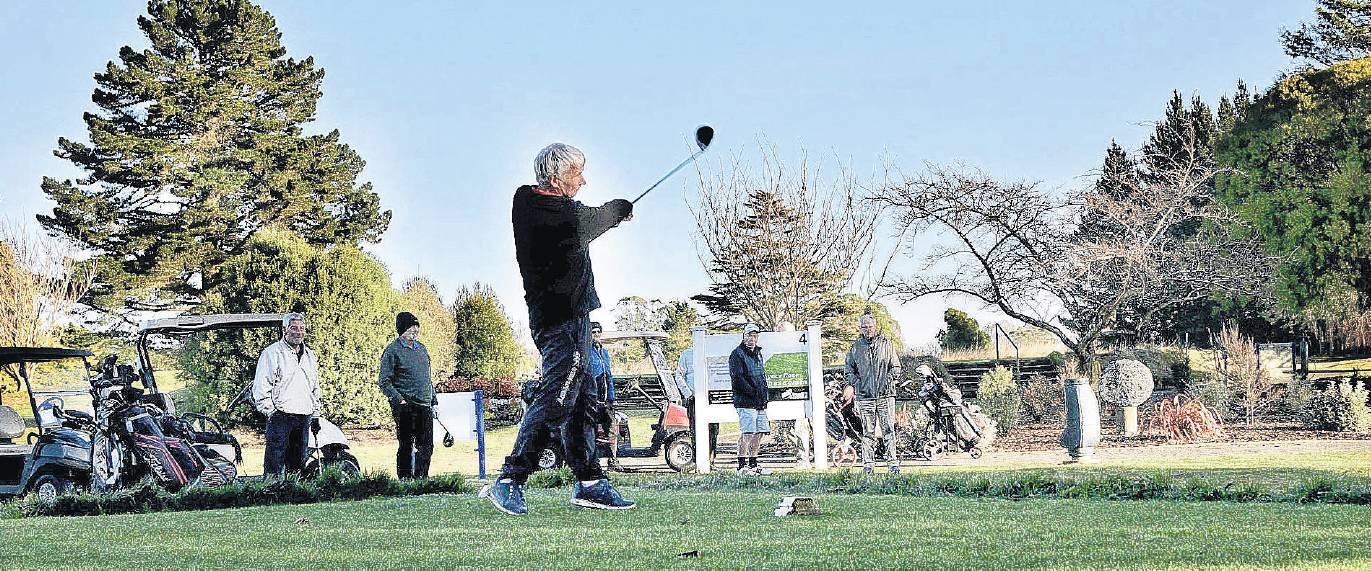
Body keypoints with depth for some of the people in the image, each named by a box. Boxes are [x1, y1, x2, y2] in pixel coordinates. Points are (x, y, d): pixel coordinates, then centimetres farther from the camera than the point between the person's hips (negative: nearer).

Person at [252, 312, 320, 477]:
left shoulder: (310, 356, 19)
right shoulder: (272, 353, -3)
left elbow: (315, 389, 26)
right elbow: (261, 387, -8)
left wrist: (315, 415, 20)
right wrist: (270, 412, -14)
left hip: (304, 419, 6)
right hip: (280, 416, -6)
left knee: (298, 465, 9)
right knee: (275, 465, -10)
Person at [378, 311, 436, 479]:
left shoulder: (422, 349, 18)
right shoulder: (392, 350, -4)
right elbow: (384, 382, -8)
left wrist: (434, 402, 20)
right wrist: (399, 399, -20)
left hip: (425, 406, 6)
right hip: (405, 407, -6)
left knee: (426, 446, 6)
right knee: (406, 446, -3)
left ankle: (421, 478, 16)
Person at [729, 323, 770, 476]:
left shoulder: (757, 353, 21)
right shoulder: (737, 354, -6)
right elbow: (737, 378, -15)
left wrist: (765, 397, 14)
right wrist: (754, 393, -15)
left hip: (760, 403, 8)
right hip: (745, 402, -8)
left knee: (759, 433, 9)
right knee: (747, 433, -12)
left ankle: (753, 465, 17)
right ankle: (742, 466, -10)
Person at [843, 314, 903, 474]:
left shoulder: (886, 344, 8)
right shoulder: (855, 347, 9)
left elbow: (895, 366, 11)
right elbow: (848, 369, 15)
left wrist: (889, 380, -4)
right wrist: (854, 383, -1)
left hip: (885, 394, -1)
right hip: (864, 395, 1)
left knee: (888, 429, -5)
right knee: (867, 431, 1)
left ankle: (892, 461, -2)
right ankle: (868, 463, 3)